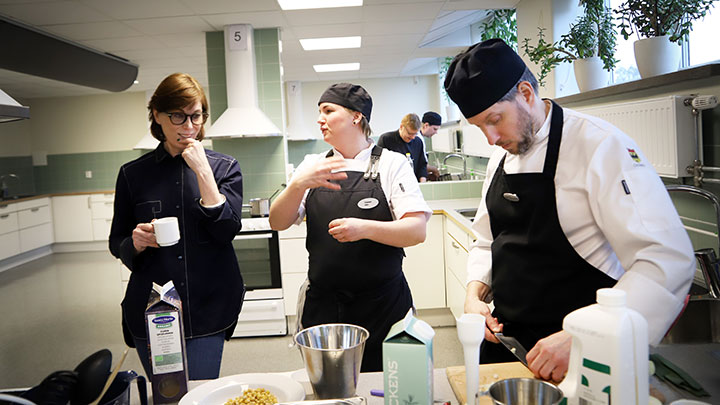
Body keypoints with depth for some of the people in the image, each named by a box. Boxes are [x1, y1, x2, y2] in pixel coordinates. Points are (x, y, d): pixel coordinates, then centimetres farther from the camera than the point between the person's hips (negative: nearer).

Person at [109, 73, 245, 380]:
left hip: (207, 309, -1)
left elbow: (227, 231, -11)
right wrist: (136, 242, -13)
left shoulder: (224, 167, 2)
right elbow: (117, 244, 9)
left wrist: (202, 170, -15)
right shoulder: (133, 174, 3)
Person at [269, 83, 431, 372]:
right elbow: (278, 223, -1)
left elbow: (417, 231, -10)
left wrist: (365, 228, -25)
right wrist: (299, 184, -18)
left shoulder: (391, 164, -2)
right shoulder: (313, 166, 8)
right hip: (322, 306, 3)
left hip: (382, 305, -2)